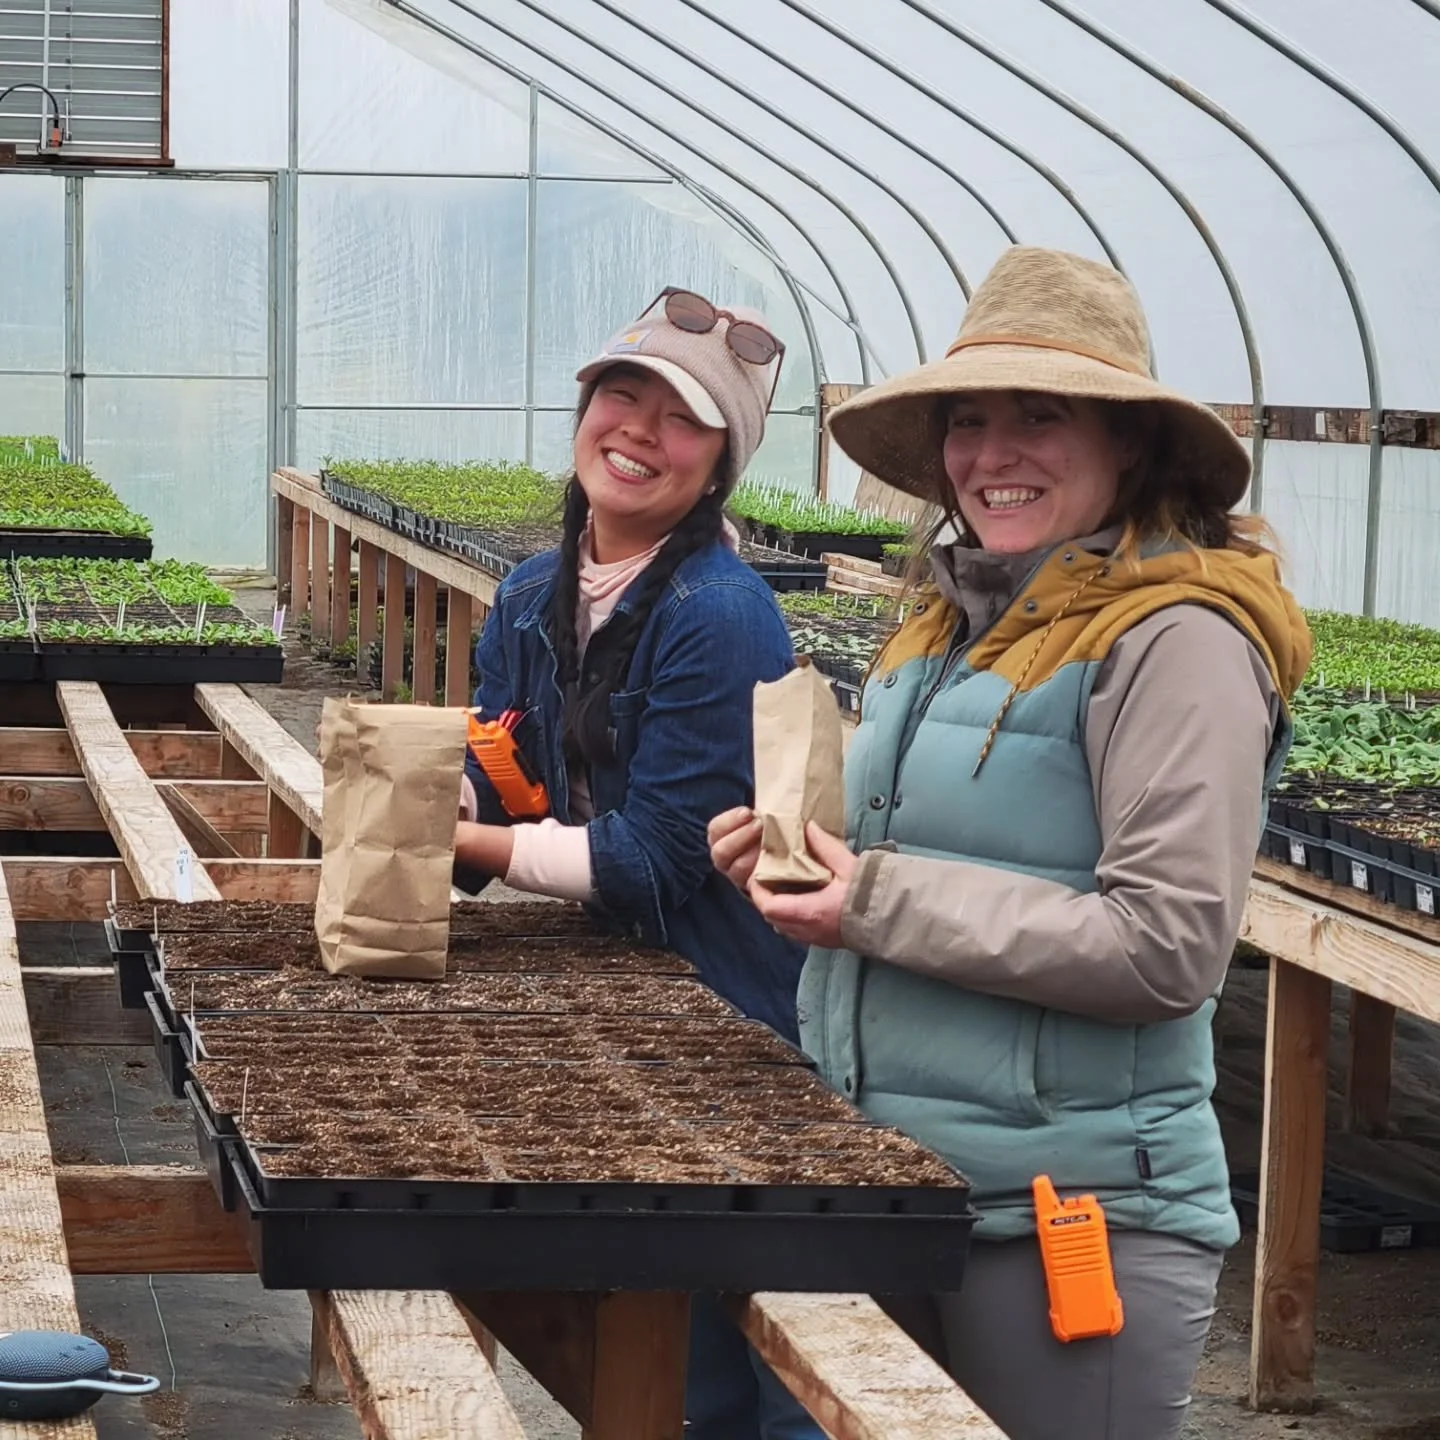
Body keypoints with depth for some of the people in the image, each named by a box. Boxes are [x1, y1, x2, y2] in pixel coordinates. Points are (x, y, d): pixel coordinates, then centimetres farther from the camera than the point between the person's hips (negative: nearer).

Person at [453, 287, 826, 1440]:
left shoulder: (719, 619, -22)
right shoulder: (534, 598, 3)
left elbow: (653, 860, -21)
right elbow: (487, 783, 5)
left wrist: (460, 838, -19)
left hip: (745, 1027, -7)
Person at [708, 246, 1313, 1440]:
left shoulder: (1176, 643, -15)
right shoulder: (959, 624, 10)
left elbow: (1169, 947, -21)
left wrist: (879, 903, -19)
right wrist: (801, 857, 2)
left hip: (1070, 1219, -8)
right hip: (889, 1195, 8)